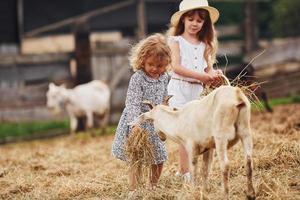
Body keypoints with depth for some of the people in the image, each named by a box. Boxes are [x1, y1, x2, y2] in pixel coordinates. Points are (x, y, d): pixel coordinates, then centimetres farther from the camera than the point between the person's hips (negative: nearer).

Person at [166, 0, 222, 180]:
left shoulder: (204, 45, 15)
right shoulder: (176, 41, 0)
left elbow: (208, 68, 11)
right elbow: (176, 67, -12)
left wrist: (213, 75, -13)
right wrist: (200, 76, -20)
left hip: (198, 90, 5)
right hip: (180, 88, -5)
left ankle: (182, 170, 13)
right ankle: (186, 171, -8)